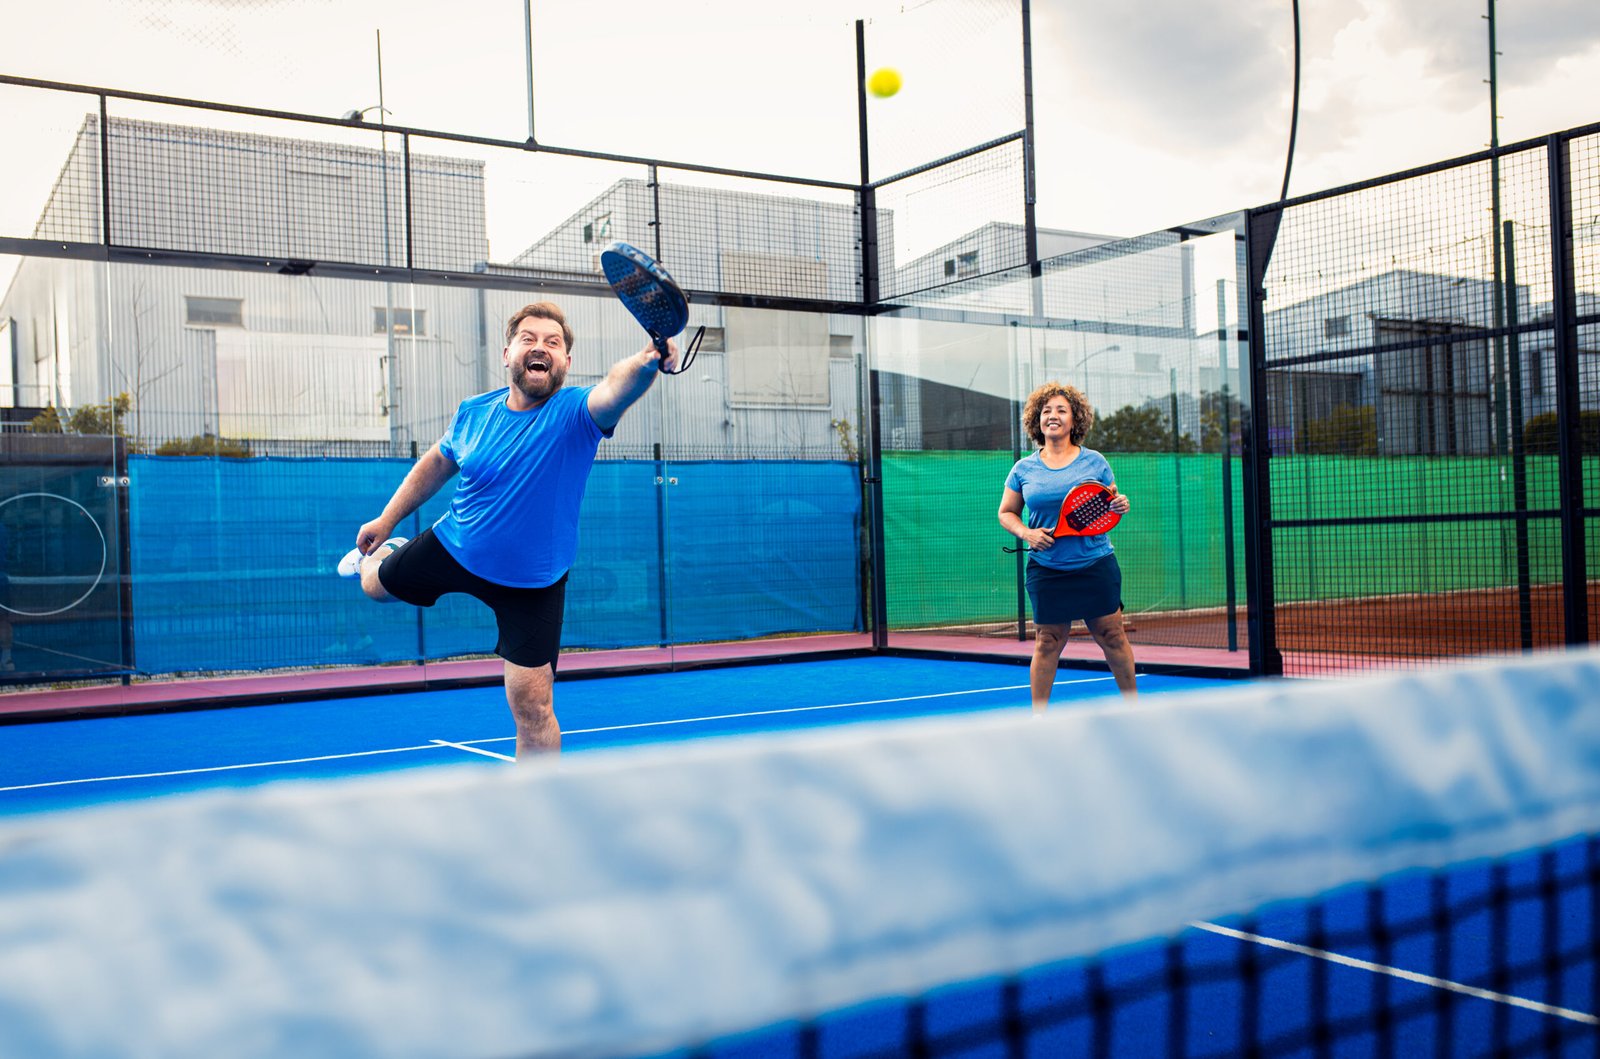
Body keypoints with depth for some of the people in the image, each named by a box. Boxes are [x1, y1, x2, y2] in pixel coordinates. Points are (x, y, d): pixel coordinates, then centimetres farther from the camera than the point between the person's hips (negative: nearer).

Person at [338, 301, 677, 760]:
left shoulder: (574, 412, -24)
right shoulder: (474, 412, -10)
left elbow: (615, 388, -48)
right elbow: (437, 463, 10)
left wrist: (646, 362, -70)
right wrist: (387, 519, 17)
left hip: (533, 582, -4)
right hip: (452, 548, 4)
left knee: (533, 707, -8)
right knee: (375, 585, 29)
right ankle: (380, 554, 67)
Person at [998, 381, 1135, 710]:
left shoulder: (1094, 461, 4)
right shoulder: (1024, 469, 4)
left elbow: (1112, 505, 11)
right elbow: (1006, 512, 11)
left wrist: (1121, 506, -12)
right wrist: (1026, 533, -8)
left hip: (1096, 565, 0)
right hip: (1047, 570, 0)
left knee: (1112, 636, 4)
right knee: (1047, 643, 3)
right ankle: (1038, 715, 14)